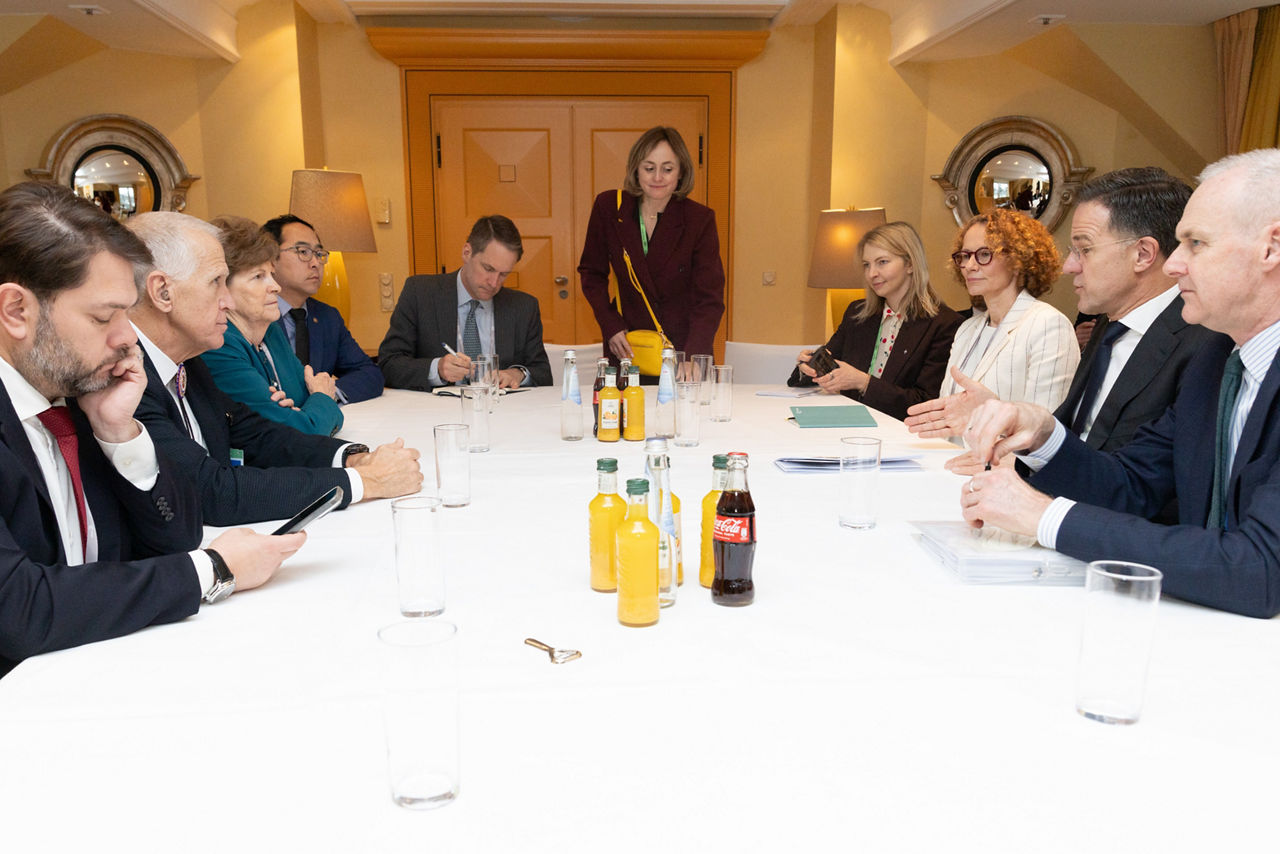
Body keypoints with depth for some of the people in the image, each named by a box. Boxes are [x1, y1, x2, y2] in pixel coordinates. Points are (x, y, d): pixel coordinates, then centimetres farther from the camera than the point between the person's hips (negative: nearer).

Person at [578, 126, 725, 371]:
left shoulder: (700, 219, -11)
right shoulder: (608, 207, -5)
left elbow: (709, 300, -14)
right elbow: (592, 272, 7)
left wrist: (692, 358, -29)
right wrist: (610, 326, -7)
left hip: (685, 345, -1)